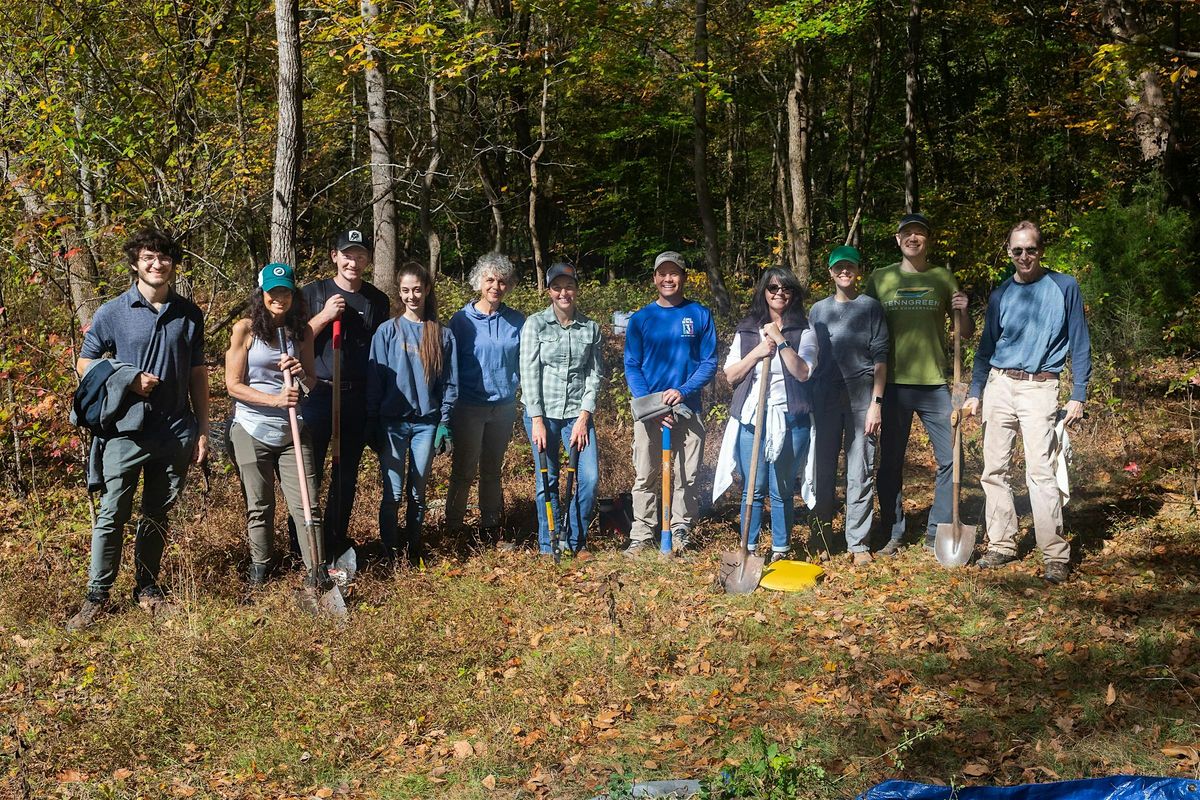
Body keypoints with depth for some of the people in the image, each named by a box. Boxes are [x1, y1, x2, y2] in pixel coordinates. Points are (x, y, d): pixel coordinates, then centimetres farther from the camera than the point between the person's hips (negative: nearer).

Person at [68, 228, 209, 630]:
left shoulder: (189, 314, 7)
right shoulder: (112, 313, -1)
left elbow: (197, 374, 11)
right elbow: (84, 363, 6)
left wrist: (202, 430, 8)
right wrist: (128, 381, -10)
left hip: (174, 432, 3)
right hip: (126, 430, -3)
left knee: (157, 515, 12)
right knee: (112, 516, -3)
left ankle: (147, 589, 24)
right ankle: (97, 597, 5)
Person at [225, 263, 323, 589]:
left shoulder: (302, 331, 5)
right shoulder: (245, 329, -6)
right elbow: (233, 385, -8)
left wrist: (301, 373, -12)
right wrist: (275, 399, -21)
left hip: (292, 430, 2)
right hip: (252, 430, -2)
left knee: (306, 506, -3)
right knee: (259, 507, 9)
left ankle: (317, 572, 3)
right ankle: (259, 569, 25)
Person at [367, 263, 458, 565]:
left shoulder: (442, 335, 5)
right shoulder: (387, 331, -1)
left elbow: (450, 382, 7)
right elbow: (375, 380, -1)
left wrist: (445, 422, 0)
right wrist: (373, 424, -4)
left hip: (426, 423, 2)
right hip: (393, 423, -2)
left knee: (418, 492, 9)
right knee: (393, 492, -4)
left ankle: (414, 548, 22)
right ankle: (390, 549, 10)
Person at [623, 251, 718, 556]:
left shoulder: (700, 315, 3)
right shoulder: (641, 318, 5)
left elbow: (709, 363, 2)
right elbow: (631, 367, 3)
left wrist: (683, 390, -14)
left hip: (688, 409, 0)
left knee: (687, 476, 3)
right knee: (645, 477, 2)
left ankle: (680, 533, 14)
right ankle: (641, 536, 7)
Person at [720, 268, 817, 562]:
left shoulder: (803, 331, 4)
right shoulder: (746, 331, 11)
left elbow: (803, 372, -10)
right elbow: (730, 375, 5)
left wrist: (781, 341, -15)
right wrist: (757, 352, -8)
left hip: (789, 419, -2)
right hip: (751, 417, 2)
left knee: (782, 491, 2)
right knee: (754, 489, 4)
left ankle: (780, 552, 13)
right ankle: (749, 550, 13)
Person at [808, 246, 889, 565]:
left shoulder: (871, 307, 4)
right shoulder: (818, 310, 13)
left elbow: (880, 357, 0)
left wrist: (876, 403, -8)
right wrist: (807, 403, 8)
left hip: (862, 397, -3)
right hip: (825, 397, 3)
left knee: (861, 472, -2)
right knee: (823, 468, 5)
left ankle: (858, 542, 2)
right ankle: (821, 534, 17)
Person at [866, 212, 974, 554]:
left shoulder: (943, 279, 7)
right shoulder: (879, 279, 7)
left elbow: (968, 334, 9)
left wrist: (962, 311, -12)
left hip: (934, 383, 0)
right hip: (893, 383, 0)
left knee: (950, 459, -3)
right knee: (890, 461, 4)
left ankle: (937, 535, 7)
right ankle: (893, 534, 15)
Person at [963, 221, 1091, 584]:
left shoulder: (1065, 287, 2)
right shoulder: (1000, 295, 11)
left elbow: (1079, 344, 3)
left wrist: (1078, 395, -3)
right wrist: (974, 393, 9)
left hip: (1040, 388, -4)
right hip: (999, 386, 4)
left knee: (1041, 471, -14)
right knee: (994, 470, 4)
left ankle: (1056, 556, -11)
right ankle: (1001, 545, 14)